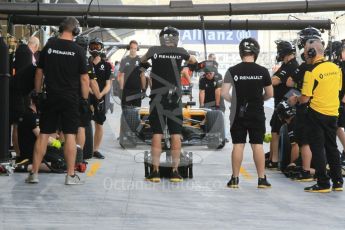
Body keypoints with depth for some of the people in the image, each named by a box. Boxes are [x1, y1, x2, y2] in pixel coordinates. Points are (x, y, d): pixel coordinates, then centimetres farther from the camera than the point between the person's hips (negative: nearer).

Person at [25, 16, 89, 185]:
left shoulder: (49, 46, 1)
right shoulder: (78, 50, -6)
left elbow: (39, 72, 6)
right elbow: (84, 78, -5)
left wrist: (38, 93, 15)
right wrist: (85, 99, 4)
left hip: (50, 97, 3)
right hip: (70, 99, -3)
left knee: (43, 134, 6)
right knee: (70, 135, 1)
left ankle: (34, 173, 7)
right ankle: (71, 176, 2)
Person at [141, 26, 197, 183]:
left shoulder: (154, 51, 0)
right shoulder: (180, 52, 3)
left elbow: (142, 60, 24)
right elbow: (193, 61, 26)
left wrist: (145, 64, 47)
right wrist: (194, 63, 49)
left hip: (158, 97, 0)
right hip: (175, 98, 0)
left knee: (157, 134, 1)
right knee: (176, 134, 3)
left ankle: (155, 171, 0)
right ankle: (175, 171, 3)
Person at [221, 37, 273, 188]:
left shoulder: (232, 71, -6)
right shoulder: (262, 71, -4)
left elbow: (224, 93, -8)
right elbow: (269, 94, 3)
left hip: (238, 114, 0)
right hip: (257, 114, 0)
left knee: (238, 145, 4)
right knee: (257, 145, 3)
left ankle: (235, 179, 7)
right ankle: (262, 179, 5)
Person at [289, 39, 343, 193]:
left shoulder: (311, 72, -17)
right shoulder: (335, 68, 1)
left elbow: (305, 98, -16)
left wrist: (295, 99, 4)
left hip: (317, 113, -6)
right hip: (333, 113, 6)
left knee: (318, 149, 2)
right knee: (332, 147, 16)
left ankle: (323, 184, 3)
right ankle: (337, 182, 20)